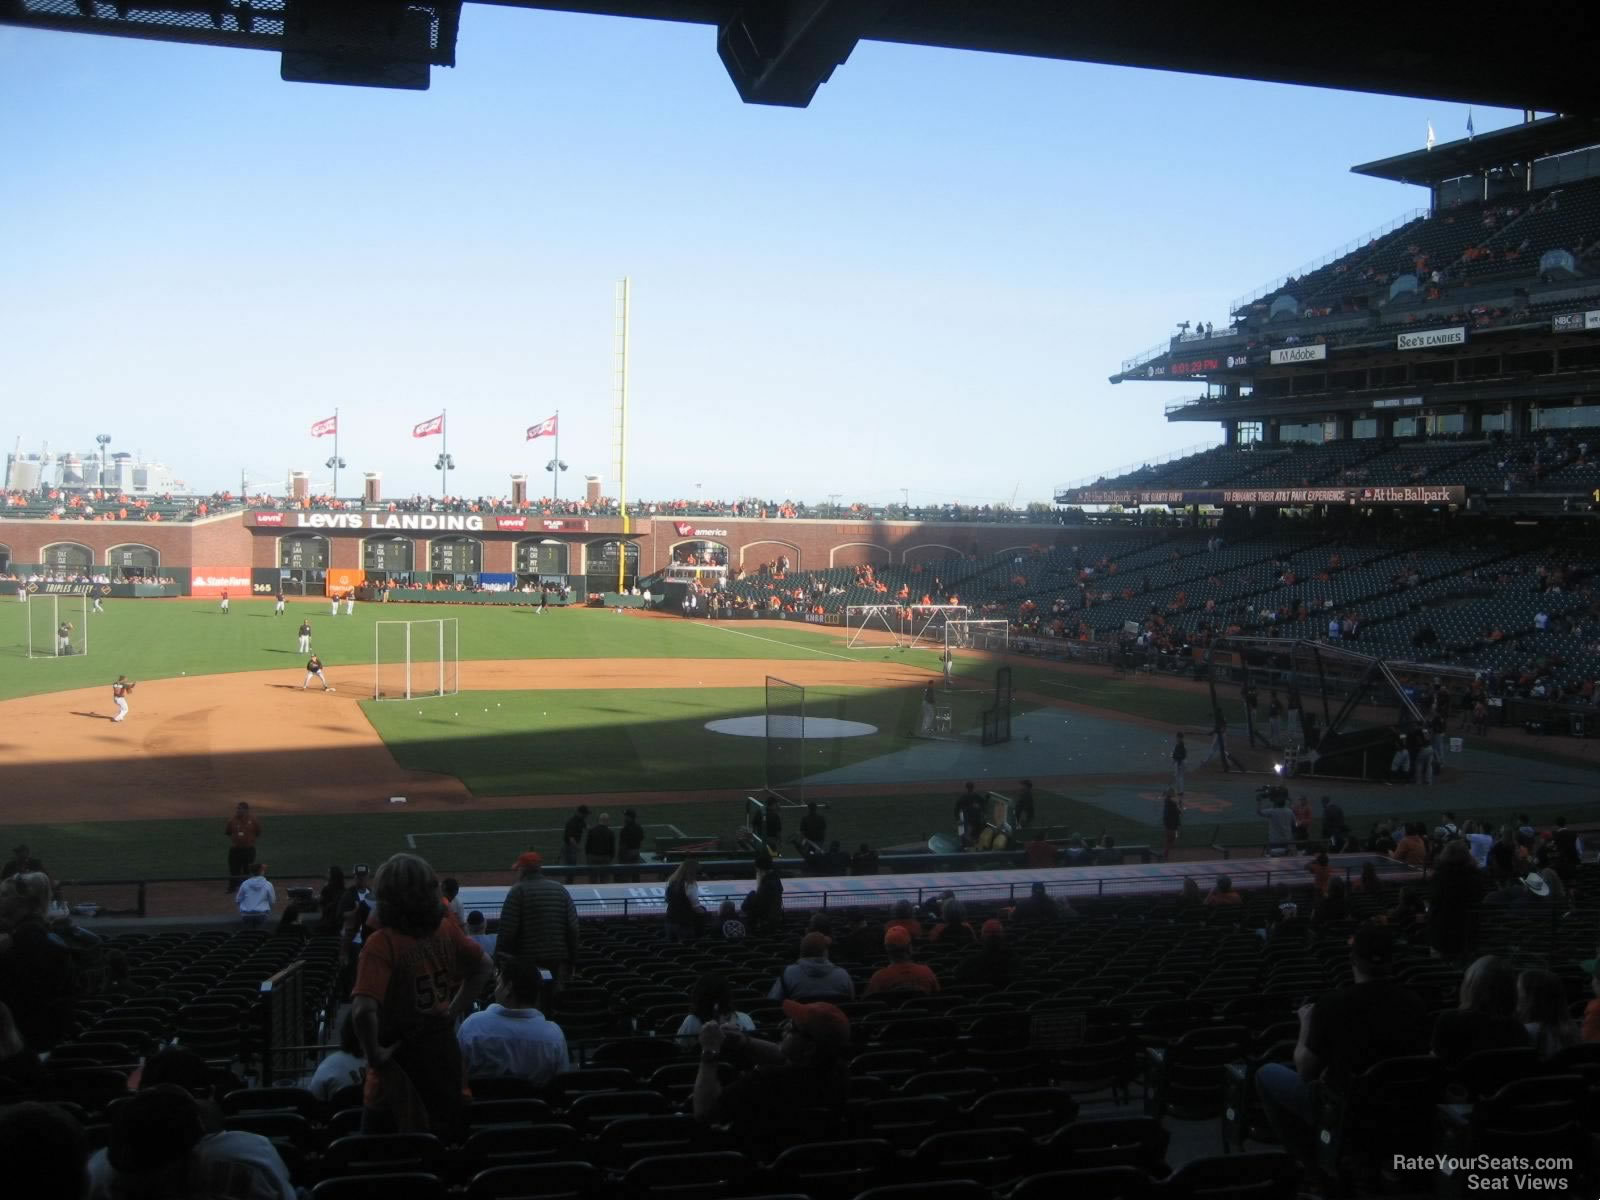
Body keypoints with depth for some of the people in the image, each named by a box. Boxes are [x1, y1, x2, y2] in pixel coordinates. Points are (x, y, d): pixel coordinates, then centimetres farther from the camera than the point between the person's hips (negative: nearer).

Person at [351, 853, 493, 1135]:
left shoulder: (382, 944, -22)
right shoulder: (446, 930, -4)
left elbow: (364, 1010, -32)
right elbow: (485, 967, 10)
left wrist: (373, 1055, -18)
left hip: (400, 1058, -5)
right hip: (444, 1047, 5)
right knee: (444, 1139, 20)